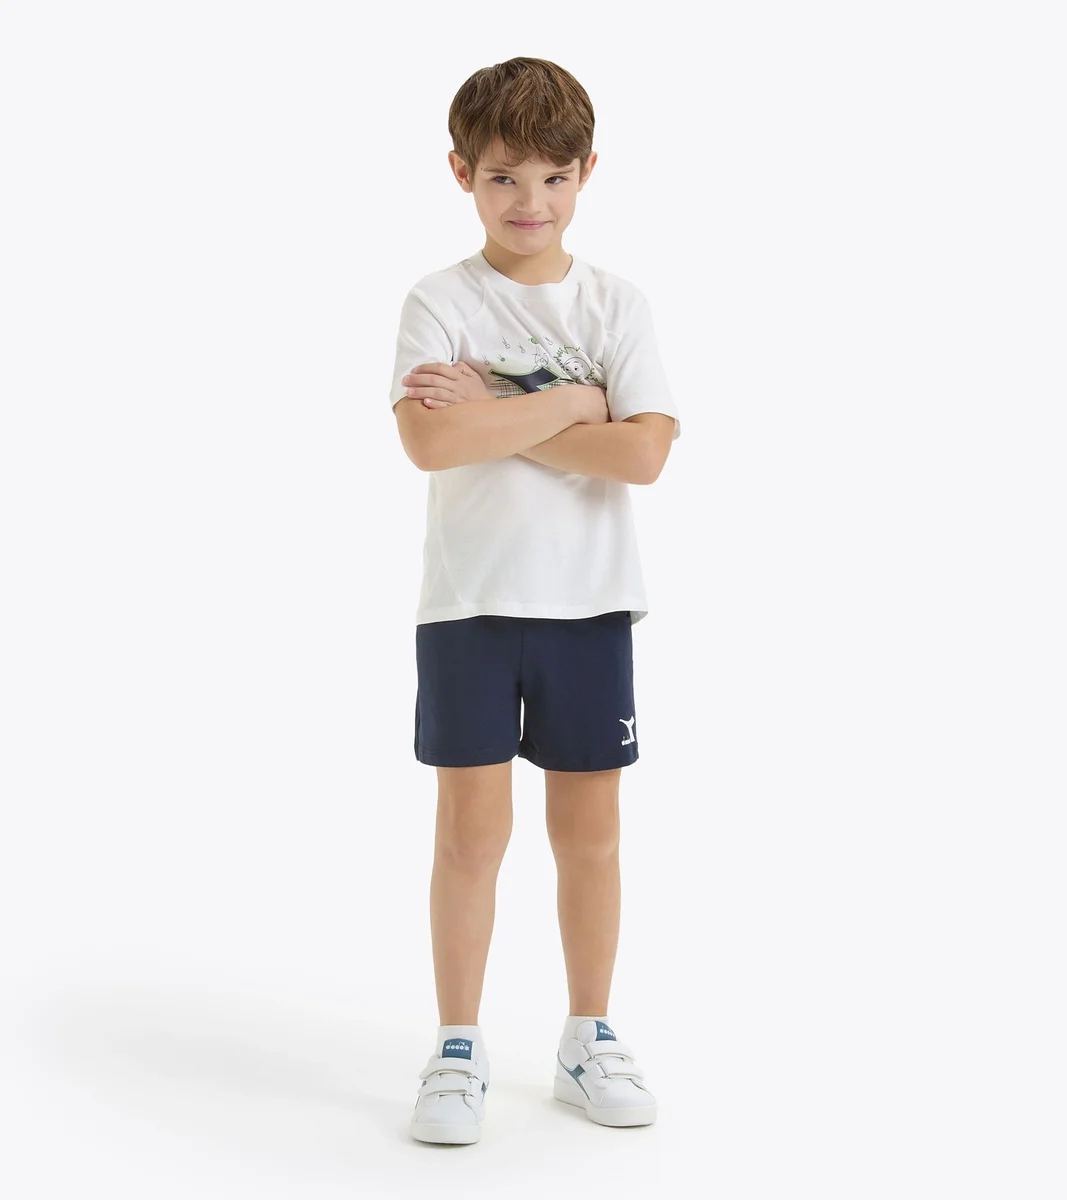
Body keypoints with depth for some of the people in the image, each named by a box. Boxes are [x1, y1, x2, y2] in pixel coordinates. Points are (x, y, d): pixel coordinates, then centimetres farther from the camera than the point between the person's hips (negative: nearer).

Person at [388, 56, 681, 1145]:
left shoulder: (616, 305, 3)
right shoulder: (439, 303, -2)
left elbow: (644, 452, -12)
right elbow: (431, 442, -20)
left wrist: (496, 415, -15)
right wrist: (569, 405, -15)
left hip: (589, 603, 2)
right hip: (469, 603, -2)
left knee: (589, 830, 9)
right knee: (472, 828, 3)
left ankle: (589, 1038, 25)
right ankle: (457, 1049, 17)